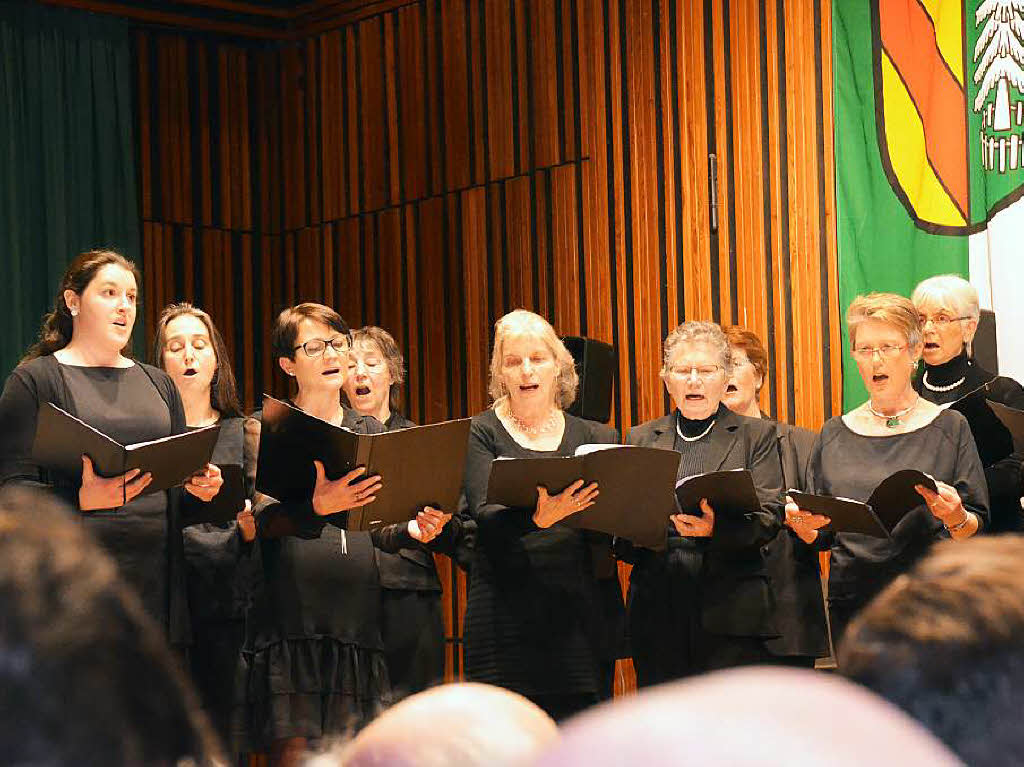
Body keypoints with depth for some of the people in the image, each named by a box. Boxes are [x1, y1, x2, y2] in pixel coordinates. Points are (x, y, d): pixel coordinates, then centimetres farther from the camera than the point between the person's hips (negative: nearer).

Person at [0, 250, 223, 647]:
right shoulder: (35, 379, 1)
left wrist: (201, 486, 0)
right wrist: (82, 499, -26)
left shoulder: (158, 383, 20)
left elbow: (183, 476, 24)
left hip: (157, 577, 5)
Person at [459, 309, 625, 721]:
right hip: (510, 615, -2)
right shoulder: (482, 434, 6)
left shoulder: (596, 437, 15)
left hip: (583, 616, 2)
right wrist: (538, 517, -29)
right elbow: (485, 514, -8)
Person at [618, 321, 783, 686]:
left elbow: (769, 516, -1)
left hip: (732, 614, -2)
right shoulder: (642, 438, 18)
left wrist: (717, 528, -20)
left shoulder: (756, 435, 11)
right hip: (658, 616, 3)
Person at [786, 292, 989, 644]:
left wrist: (955, 518, -21)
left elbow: (977, 529, 0)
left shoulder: (949, 427, 3)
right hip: (850, 602, 3)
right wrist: (800, 523, -8)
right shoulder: (834, 435, 11)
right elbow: (822, 537, 13)